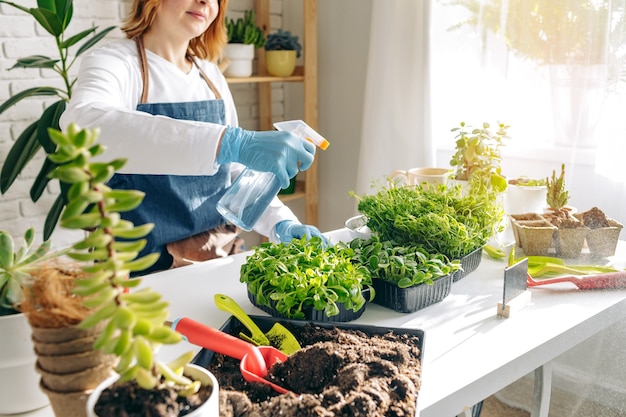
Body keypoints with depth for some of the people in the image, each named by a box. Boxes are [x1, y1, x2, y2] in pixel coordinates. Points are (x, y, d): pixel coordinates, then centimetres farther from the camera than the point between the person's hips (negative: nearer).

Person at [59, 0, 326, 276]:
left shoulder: (210, 75, 7)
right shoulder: (113, 61, -10)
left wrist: (280, 222, -6)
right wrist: (230, 143, -42)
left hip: (224, 255, 4)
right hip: (145, 268, -4)